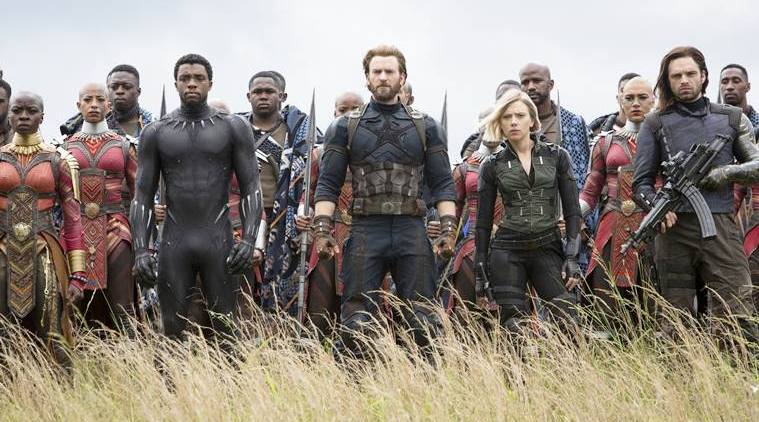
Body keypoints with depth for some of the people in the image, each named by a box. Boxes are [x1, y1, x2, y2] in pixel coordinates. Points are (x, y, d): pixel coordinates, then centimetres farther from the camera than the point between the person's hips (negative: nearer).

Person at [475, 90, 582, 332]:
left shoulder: (557, 157, 5)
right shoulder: (492, 166, 5)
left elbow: (572, 210, 4)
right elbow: (483, 222, 9)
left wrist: (572, 257, -6)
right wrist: (480, 273, 5)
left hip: (548, 248, 0)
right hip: (507, 251, 0)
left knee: (568, 322, -14)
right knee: (514, 328, -4)